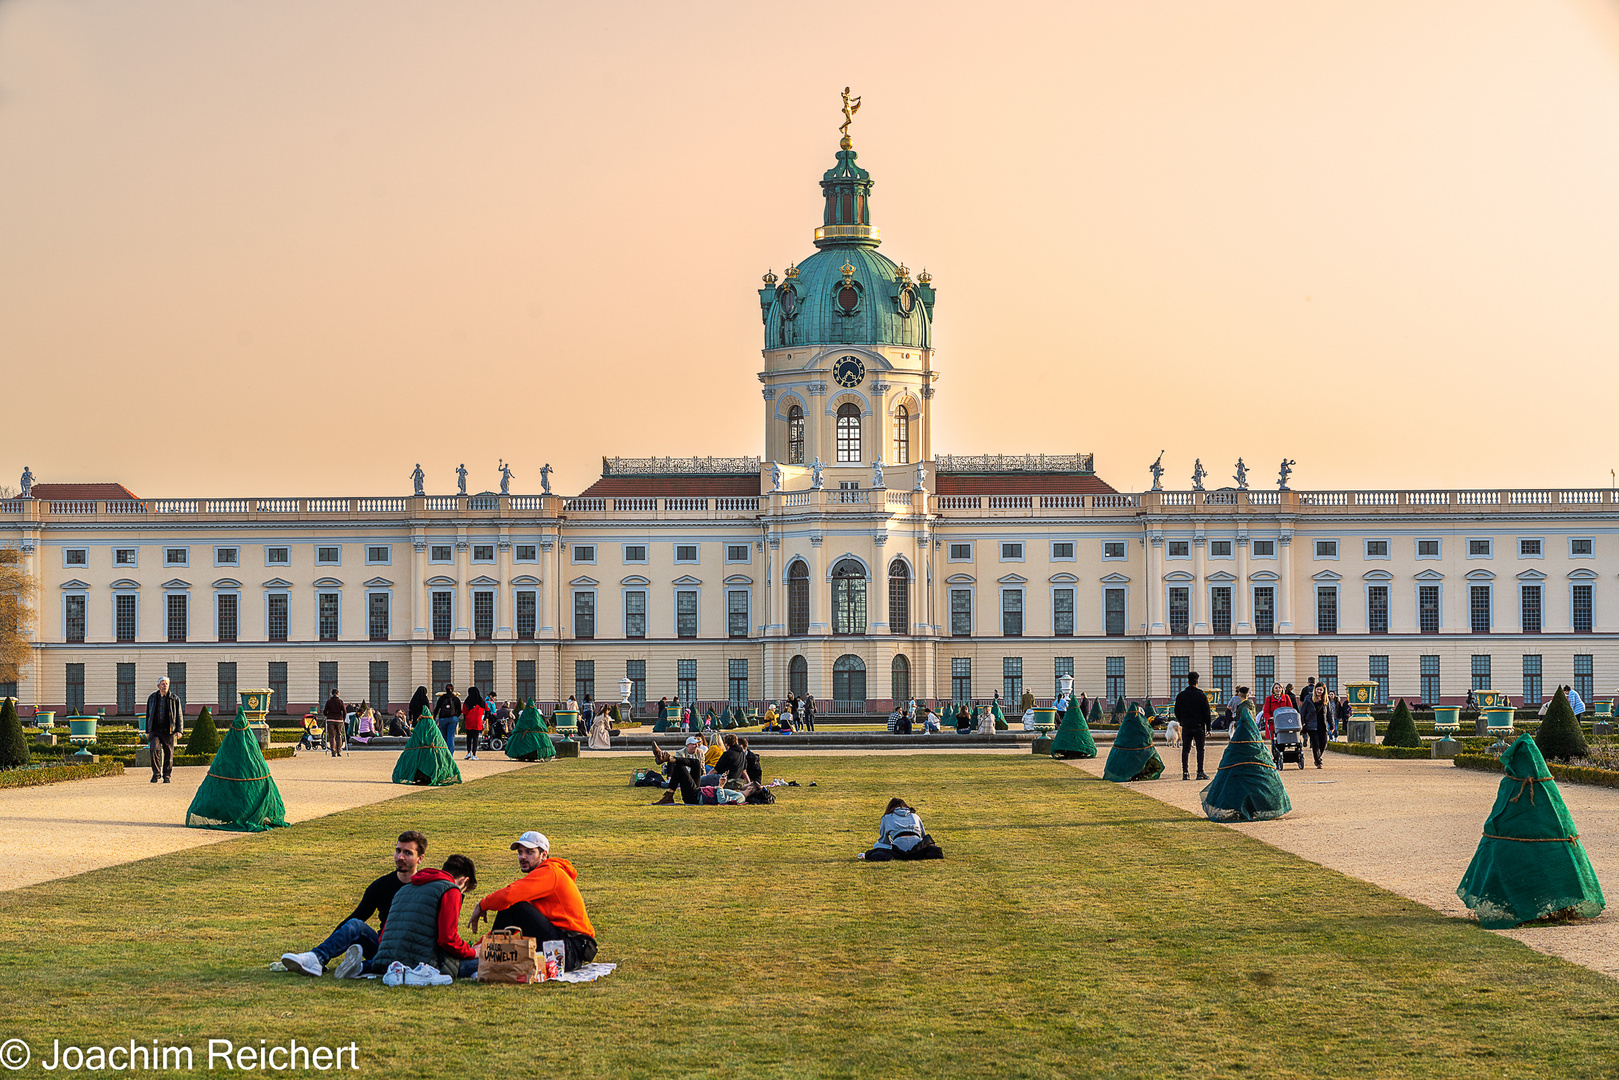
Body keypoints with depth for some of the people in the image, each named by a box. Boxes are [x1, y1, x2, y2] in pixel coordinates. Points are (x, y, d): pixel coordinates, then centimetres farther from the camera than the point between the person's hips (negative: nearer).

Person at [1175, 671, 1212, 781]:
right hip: (1199, 726, -2)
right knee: (1200, 749, 2)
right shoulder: (1202, 696, -5)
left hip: (1186, 726, 3)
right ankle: (1200, 772, -1)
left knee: (1185, 749, 6)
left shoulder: (1180, 696, 3)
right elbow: (1206, 714, -4)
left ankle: (1185, 772, 3)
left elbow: (1177, 712, 9)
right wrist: (1208, 729, 2)